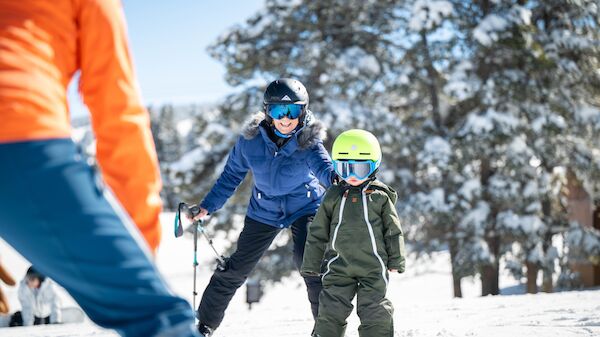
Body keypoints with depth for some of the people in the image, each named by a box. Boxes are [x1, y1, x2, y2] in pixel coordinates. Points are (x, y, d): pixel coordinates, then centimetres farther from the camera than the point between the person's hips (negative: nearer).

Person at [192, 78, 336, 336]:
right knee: (236, 269, 4)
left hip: (304, 208, -2)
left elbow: (321, 163, -40)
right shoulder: (251, 140, -14)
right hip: (264, 210, 2)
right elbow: (232, 175, -1)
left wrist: (335, 177, -64)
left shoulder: (308, 140, -20)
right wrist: (207, 207, -3)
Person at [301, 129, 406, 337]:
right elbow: (318, 233, 10)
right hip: (339, 266, 1)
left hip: (373, 267, -1)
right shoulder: (333, 197, 6)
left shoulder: (380, 196, 2)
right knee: (331, 312, -1)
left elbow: (393, 231, 7)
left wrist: (396, 261, 4)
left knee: (376, 314, 0)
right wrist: (311, 264, 9)